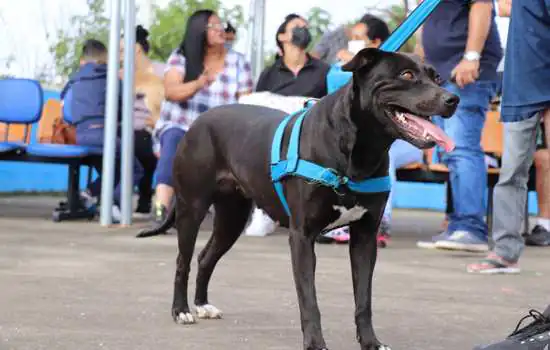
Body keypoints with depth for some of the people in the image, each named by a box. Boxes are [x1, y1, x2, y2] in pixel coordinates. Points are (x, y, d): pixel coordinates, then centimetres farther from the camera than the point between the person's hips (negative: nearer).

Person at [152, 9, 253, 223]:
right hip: (180, 126, -2)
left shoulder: (237, 61, 6)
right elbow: (170, 91, -13)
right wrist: (198, 84, -31)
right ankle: (161, 210, -47)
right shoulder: (181, 56, 2)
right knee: (174, 140, -35)